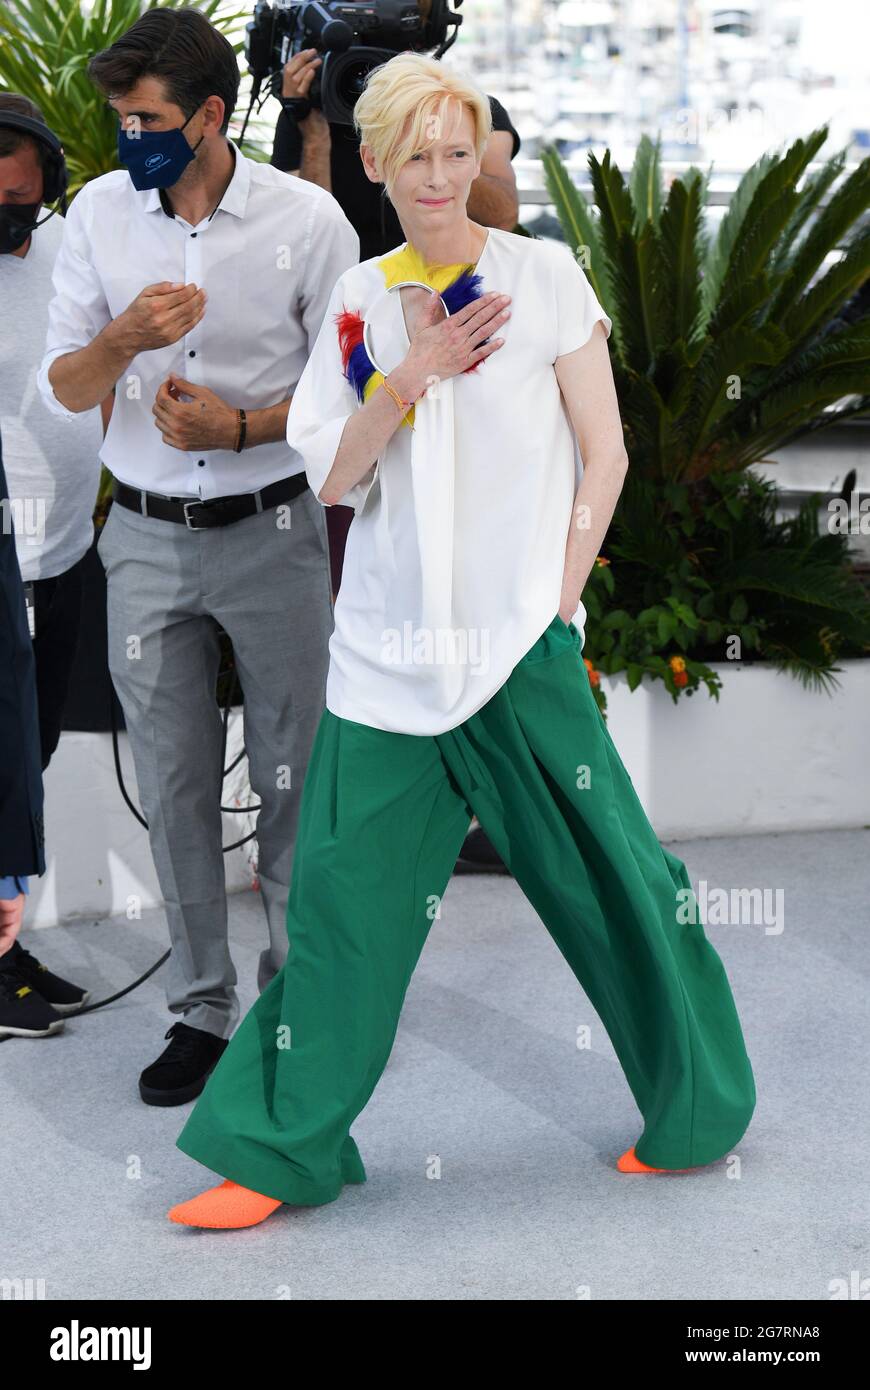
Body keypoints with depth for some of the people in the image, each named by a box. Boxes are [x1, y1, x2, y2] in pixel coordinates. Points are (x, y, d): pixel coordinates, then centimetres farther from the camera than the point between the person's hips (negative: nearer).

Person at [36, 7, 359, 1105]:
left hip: (272, 529, -2)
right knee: (174, 783, 7)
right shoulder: (99, 213, 0)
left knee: (292, 775, 5)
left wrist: (242, 427, -17)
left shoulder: (307, 219, -8)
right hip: (148, 538, 2)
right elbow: (62, 389, 1)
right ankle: (202, 1009, 17)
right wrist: (124, 339, -20)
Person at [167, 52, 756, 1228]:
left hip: (520, 643, -3)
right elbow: (333, 479, 5)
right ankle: (284, 1153, 12)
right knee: (346, 897, 3)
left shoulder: (542, 273, -1)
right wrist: (412, 374, -9)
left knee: (607, 884, 2)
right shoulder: (359, 300, 9)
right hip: (388, 645, 3)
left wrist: (556, 603, -6)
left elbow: (605, 455, -1)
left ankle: (699, 1112, 20)